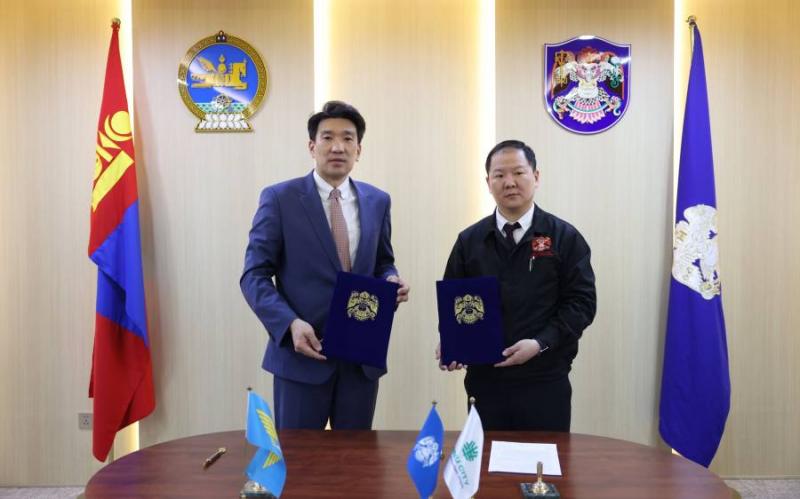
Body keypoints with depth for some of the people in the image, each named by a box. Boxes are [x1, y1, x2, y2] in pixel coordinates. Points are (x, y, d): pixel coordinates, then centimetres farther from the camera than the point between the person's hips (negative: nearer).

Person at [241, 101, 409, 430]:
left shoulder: (377, 201, 7)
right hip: (303, 351, -3)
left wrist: (391, 281, -7)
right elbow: (254, 276, -6)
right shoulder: (279, 199, -5)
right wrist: (291, 324, -21)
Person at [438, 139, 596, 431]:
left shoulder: (565, 238, 1)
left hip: (546, 382, -1)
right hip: (484, 380, 2)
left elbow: (581, 302, -3)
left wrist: (540, 343, -16)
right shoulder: (469, 241, 7)